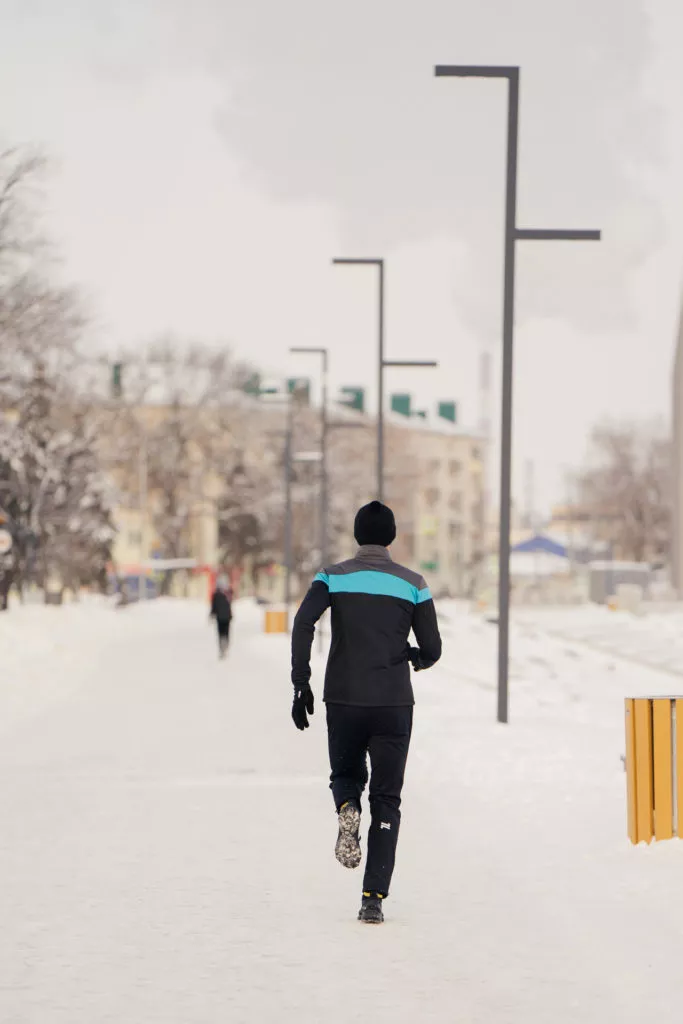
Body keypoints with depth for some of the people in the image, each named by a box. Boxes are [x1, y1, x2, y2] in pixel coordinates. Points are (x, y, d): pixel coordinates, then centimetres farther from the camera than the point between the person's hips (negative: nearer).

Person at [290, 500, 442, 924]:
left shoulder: (334, 577, 3)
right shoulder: (412, 583, 3)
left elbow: (303, 623, -12)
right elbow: (432, 649, 3)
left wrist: (301, 684, -11)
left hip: (343, 701, 1)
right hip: (394, 703, 0)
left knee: (346, 775, 25)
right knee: (386, 801, 7)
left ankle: (347, 809, -11)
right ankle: (374, 899, -4)